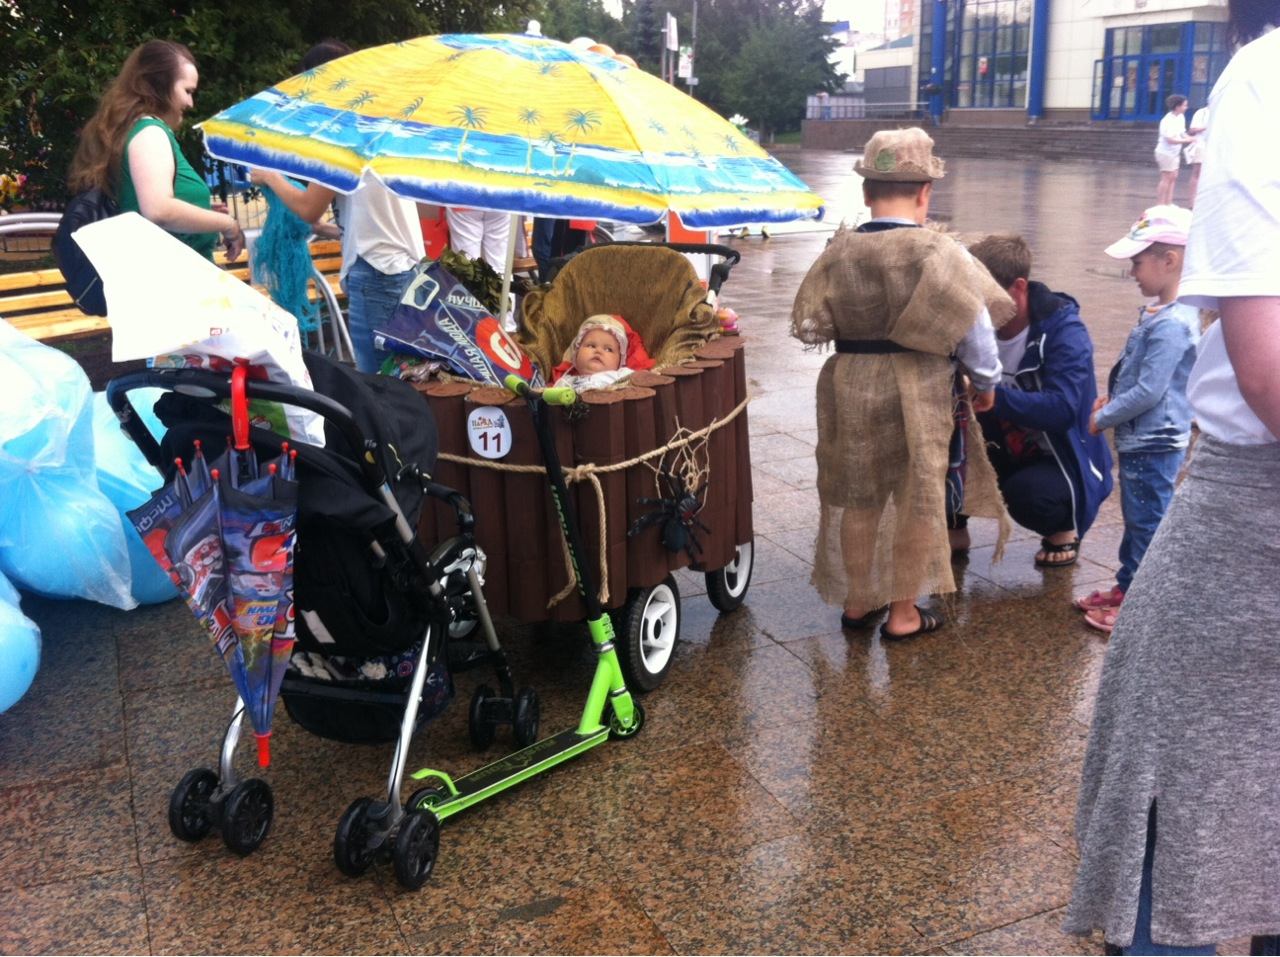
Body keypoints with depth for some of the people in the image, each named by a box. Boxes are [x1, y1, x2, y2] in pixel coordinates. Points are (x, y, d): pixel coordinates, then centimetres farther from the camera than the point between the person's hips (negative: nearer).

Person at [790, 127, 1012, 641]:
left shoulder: (839, 251, -5)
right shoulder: (938, 252, -14)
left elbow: (808, 326, -1)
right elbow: (973, 326, -8)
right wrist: (985, 380, 9)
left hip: (849, 386, 4)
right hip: (918, 391, -3)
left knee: (858, 496, 17)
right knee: (917, 498, 11)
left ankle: (857, 601, 30)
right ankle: (903, 612, 20)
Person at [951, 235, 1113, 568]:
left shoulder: (1063, 330, -21)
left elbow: (1062, 409, -34)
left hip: (1058, 461, -5)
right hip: (1005, 452, 5)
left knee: (1027, 493, -36)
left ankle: (1063, 530, 0)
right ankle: (955, 528, 6)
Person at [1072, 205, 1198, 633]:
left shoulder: (1172, 324, -24)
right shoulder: (1158, 313, 8)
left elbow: (1148, 392, -24)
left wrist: (1101, 419, -15)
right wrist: (1110, 400, 8)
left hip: (1153, 446, -10)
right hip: (1139, 441, 10)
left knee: (1147, 524, 1)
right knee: (1136, 520, 21)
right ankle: (1126, 587, 35)